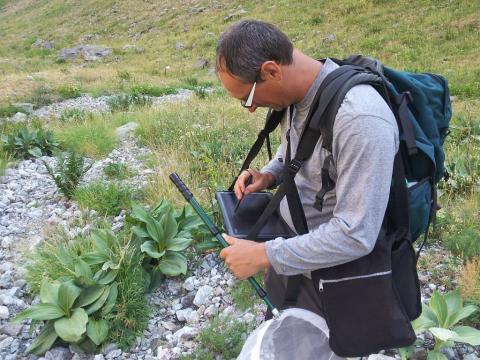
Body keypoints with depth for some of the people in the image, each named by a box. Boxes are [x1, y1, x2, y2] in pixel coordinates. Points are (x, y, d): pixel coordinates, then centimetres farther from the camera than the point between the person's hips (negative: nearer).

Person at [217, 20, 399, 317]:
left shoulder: (361, 120, -34)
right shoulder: (298, 91, -8)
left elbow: (355, 236, -33)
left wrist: (264, 255, -27)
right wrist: (269, 175, -6)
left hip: (330, 269, -7)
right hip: (289, 248, 7)